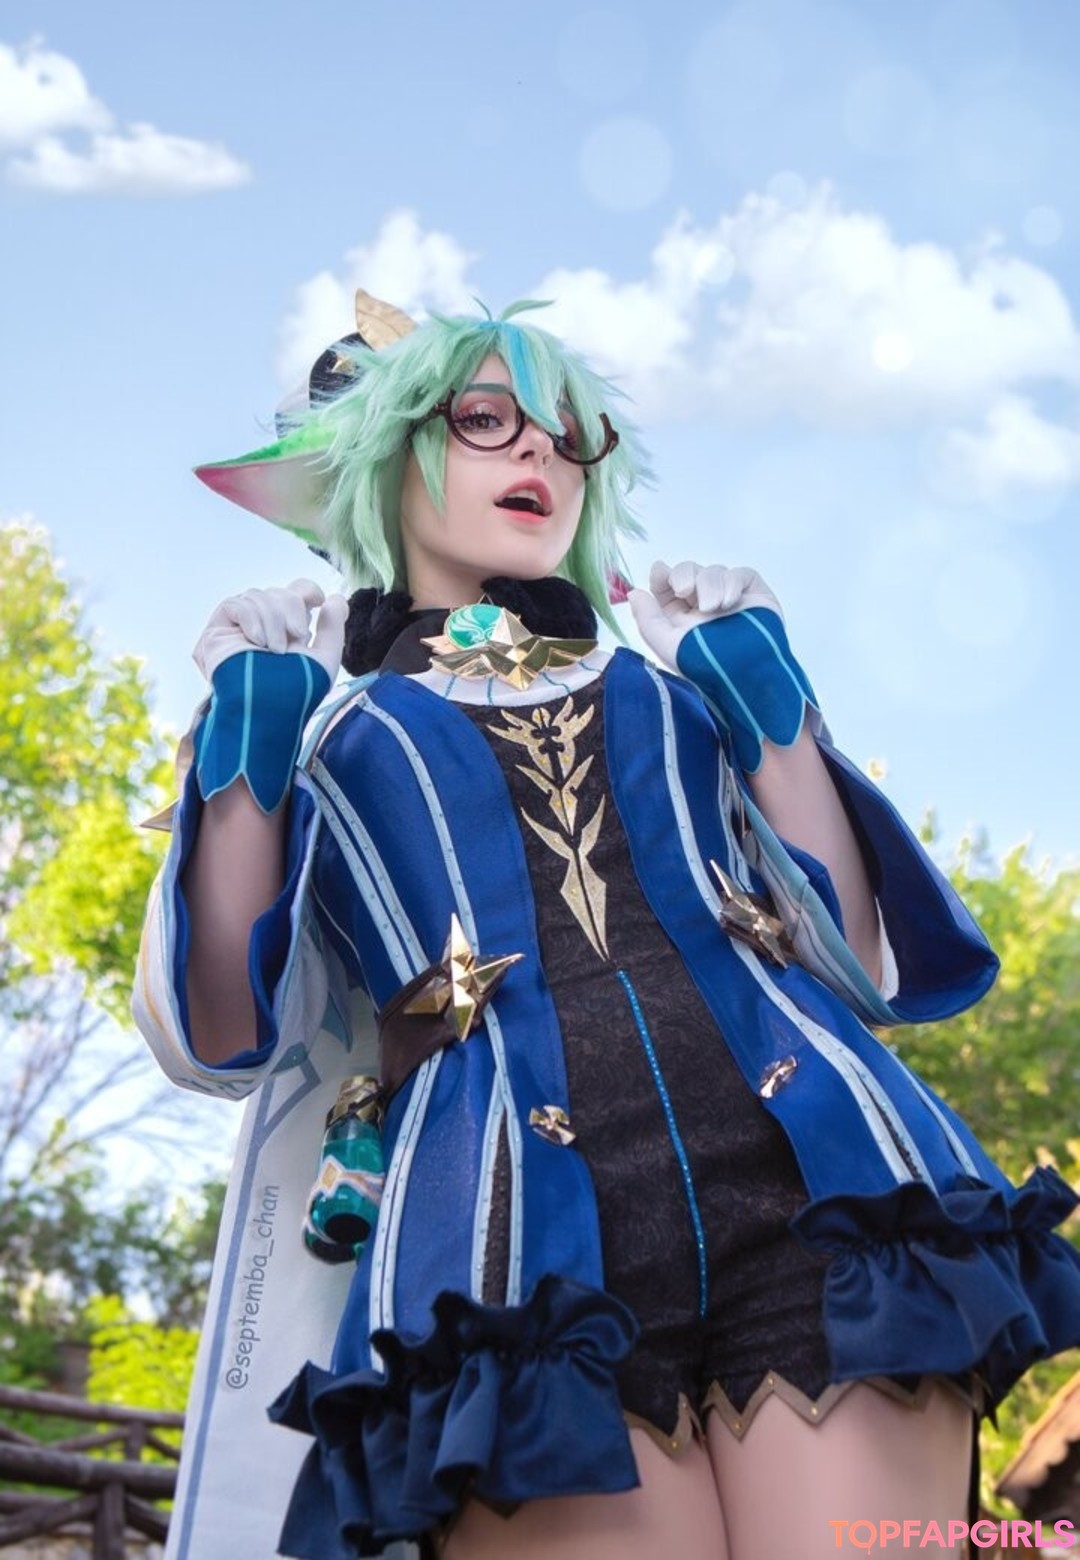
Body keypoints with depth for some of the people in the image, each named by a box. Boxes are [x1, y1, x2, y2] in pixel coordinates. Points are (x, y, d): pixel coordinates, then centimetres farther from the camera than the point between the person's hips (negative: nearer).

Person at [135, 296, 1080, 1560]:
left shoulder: (677, 691, 25)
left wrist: (775, 700, 10)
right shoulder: (325, 736, 20)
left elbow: (863, 971, 15)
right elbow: (220, 1041, 9)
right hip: (523, 1237, -1)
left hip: (819, 1179, 2)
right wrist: (241, 748, 2)